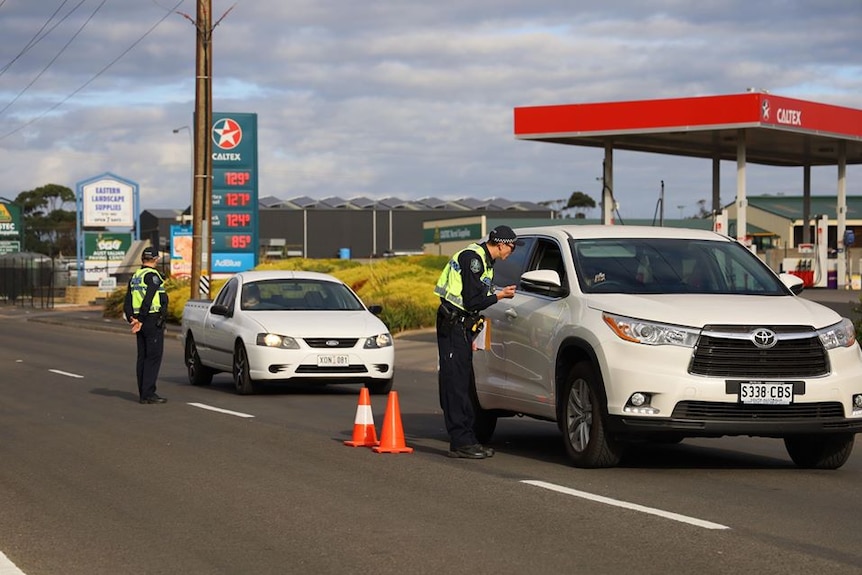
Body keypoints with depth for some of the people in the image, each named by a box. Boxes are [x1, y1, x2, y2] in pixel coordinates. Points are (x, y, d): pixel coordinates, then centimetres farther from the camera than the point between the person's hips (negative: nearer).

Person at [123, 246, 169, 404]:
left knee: (142, 358, 9)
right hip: (153, 320, -8)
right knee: (153, 357, -7)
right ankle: (148, 394, -11)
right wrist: (141, 321, -15)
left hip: (142, 324, 8)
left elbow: (127, 303, 11)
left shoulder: (134, 277, 15)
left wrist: (132, 319, 2)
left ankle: (143, 393, 10)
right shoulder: (153, 276, -11)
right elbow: (148, 300, -19)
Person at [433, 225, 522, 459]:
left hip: (462, 325, 10)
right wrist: (499, 296, -7)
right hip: (452, 325, -10)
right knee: (454, 383, -10)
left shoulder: (485, 261, 16)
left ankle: (467, 439, 13)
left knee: (463, 383, 10)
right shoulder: (472, 258, -16)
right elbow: (473, 301, -21)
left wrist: (471, 335, 18)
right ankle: (461, 442, -11)